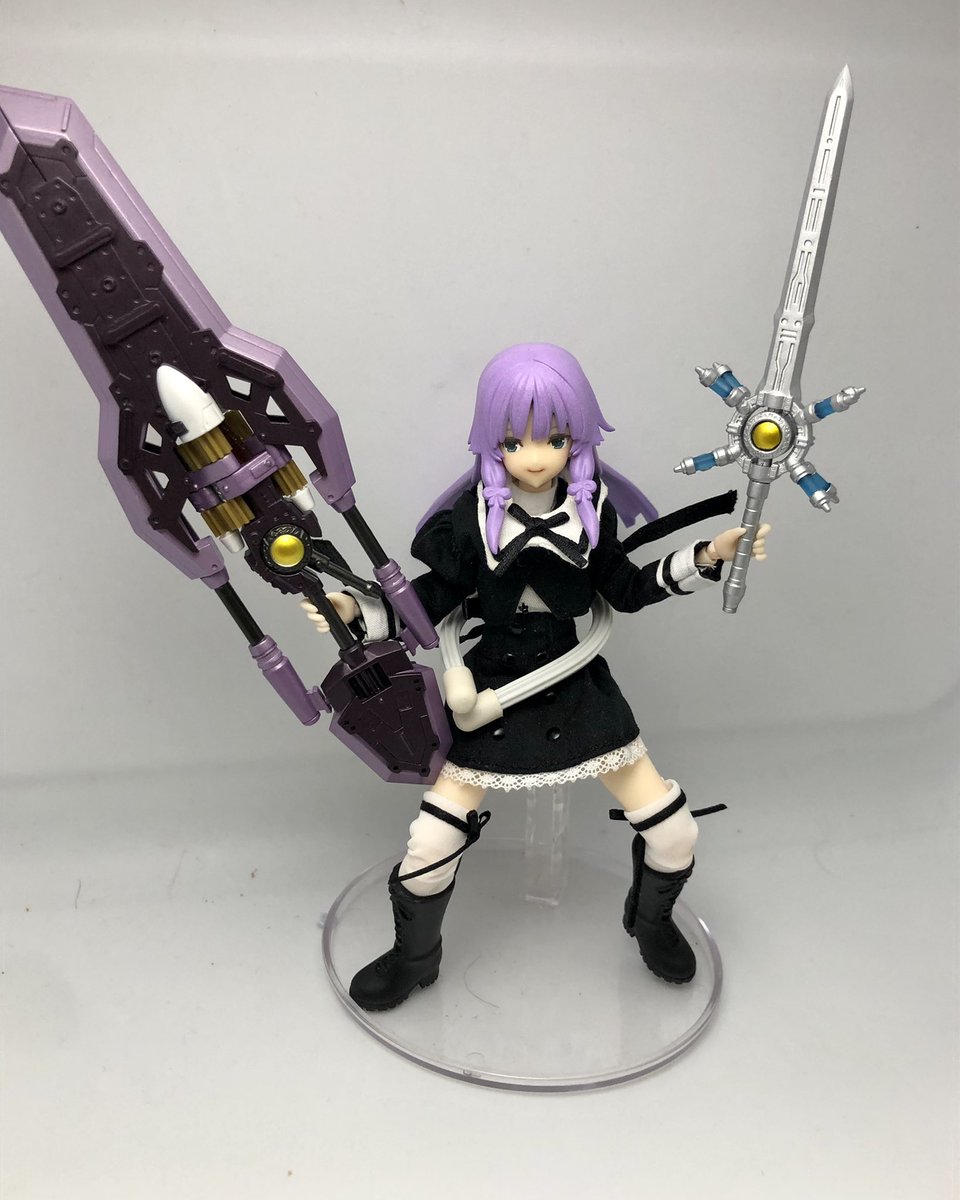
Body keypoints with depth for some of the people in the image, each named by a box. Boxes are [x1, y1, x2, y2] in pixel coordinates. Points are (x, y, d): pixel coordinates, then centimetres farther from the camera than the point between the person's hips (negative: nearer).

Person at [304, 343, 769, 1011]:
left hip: (580, 692, 2)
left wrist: (711, 556, 1)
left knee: (676, 832, 4)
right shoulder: (471, 517, -13)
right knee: (429, 845, -7)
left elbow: (626, 590, 6)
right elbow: (429, 602, -7)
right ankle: (415, 959, 26)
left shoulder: (592, 508, -6)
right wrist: (353, 610, -21)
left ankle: (652, 922, 40)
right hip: (493, 699, -2)